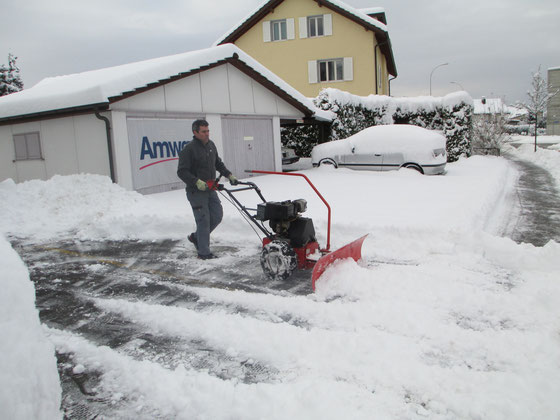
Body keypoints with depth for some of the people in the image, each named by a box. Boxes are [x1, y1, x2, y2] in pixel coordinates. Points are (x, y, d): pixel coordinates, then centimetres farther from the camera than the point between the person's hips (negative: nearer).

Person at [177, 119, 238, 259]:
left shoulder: (211, 145, 9)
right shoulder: (189, 149, -14)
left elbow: (218, 163, 22)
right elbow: (182, 172, -18)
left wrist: (229, 175, 10)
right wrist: (197, 182, -30)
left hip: (210, 190, 8)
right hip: (196, 192, -8)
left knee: (217, 215, 9)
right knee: (203, 220, -4)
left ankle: (196, 237, 29)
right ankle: (204, 252, 8)